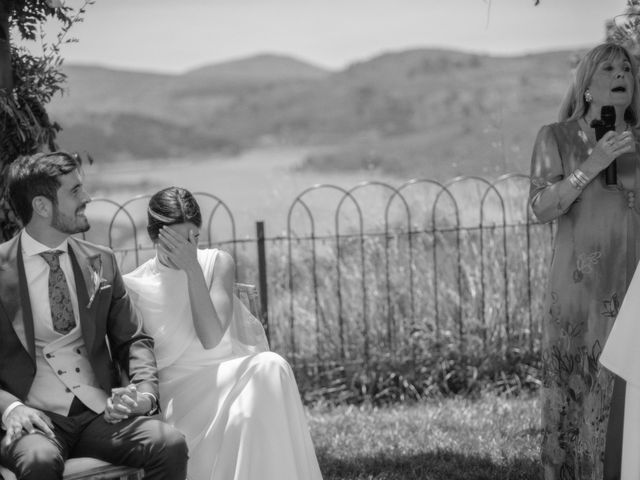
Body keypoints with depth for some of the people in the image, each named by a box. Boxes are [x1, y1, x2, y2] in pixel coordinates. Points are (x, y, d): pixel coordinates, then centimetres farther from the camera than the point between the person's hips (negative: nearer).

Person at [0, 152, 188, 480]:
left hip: (99, 412, 4)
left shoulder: (101, 262, 14)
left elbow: (132, 340, 18)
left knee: (171, 446, -25)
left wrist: (145, 390, -2)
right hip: (35, 416, -4)